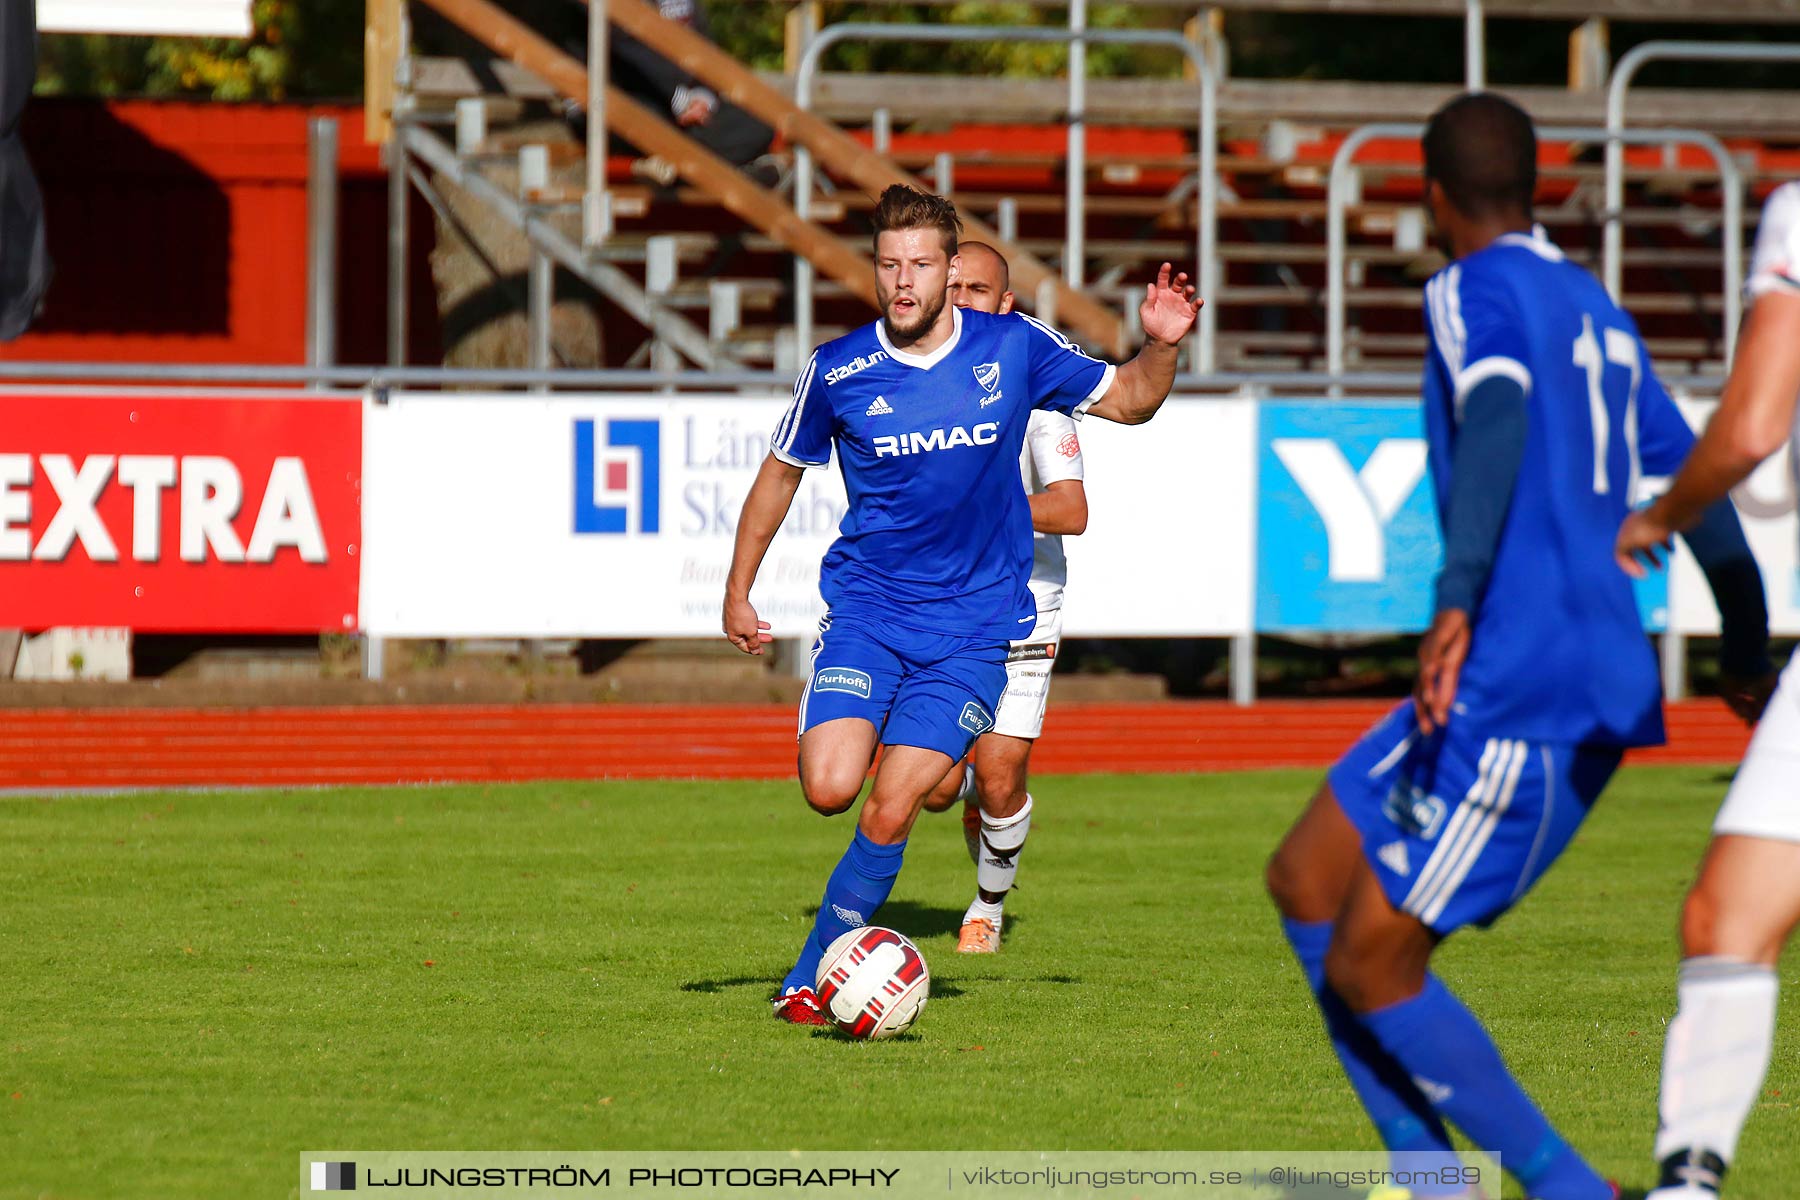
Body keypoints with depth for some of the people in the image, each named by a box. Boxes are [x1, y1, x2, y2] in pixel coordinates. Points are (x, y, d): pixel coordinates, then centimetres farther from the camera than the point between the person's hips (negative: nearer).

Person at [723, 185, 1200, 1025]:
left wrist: (1160, 345, -10)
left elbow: (1127, 401, 10)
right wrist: (738, 593, 12)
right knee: (829, 790, -21)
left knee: (887, 815, -11)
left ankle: (811, 978, 3)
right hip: (865, 608, 1)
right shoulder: (838, 373, -3)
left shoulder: (1013, 349, -3)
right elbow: (782, 473, 13)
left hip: (973, 624, -1)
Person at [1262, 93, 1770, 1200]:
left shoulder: (1477, 291, -7)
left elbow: (1499, 417, -27)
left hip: (1521, 697, -9)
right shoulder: (1598, 314, 20)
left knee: (1370, 967, -3)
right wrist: (1755, 664, 37)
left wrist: (1457, 597, -40)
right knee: (1307, 880, 13)